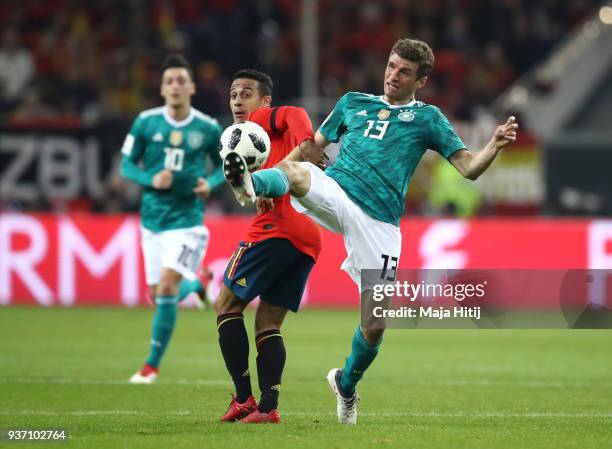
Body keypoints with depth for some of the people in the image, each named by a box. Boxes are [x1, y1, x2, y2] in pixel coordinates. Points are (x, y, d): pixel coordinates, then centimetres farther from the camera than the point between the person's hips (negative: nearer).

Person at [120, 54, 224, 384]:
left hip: (186, 219, -3)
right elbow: (127, 165, 2)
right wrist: (151, 180, -17)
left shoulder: (208, 128, -5)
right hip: (152, 218, 3)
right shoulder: (146, 122, -4)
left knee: (167, 287, -18)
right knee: (157, 294, 10)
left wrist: (210, 184, -11)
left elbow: (223, 165, 10)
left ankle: (152, 365, -6)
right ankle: (196, 282, 47)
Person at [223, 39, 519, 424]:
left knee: (375, 323, -3)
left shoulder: (427, 117, 14)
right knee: (295, 171, -33)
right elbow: (314, 145, 30)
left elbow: (469, 168, 6)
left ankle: (347, 384, 25)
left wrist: (494, 146, -15)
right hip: (334, 193, 1)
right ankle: (250, 184, -66)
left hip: (379, 221, -1)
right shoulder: (354, 103, 22)